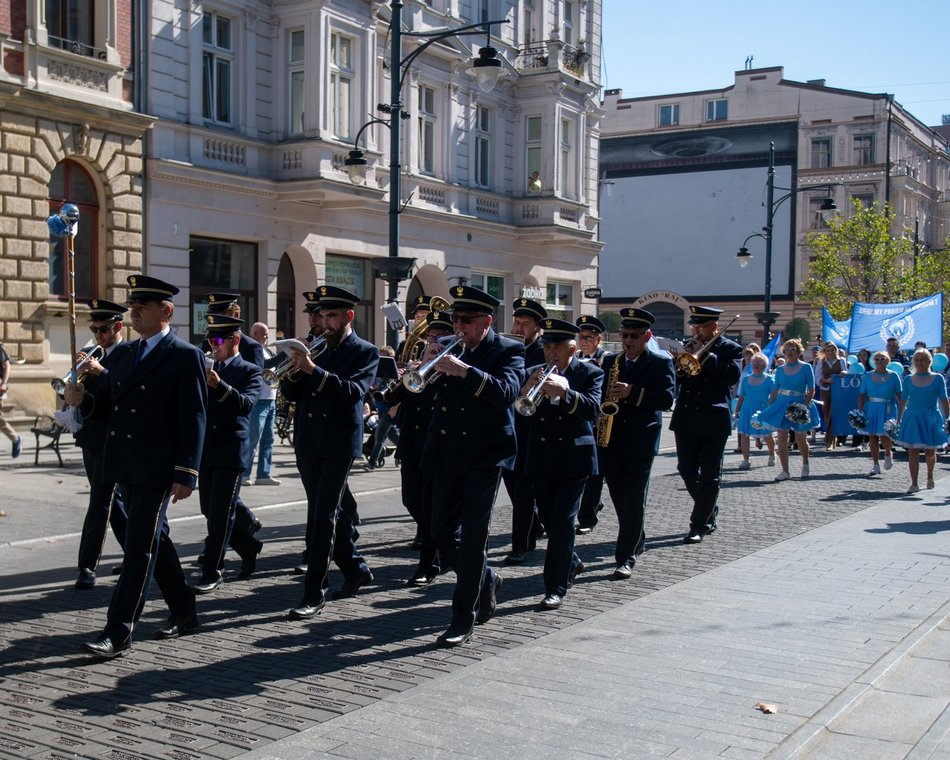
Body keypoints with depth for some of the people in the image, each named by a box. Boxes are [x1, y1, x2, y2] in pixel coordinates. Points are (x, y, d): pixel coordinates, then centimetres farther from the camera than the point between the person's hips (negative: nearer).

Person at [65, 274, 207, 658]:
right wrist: (83, 400, -8)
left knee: (140, 547, -5)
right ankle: (183, 611, 30)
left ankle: (118, 633, -1)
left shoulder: (186, 356, -9)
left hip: (157, 468, -8)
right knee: (154, 540, 16)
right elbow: (109, 402, 15)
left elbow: (193, 419, -13)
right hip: (124, 466, 8)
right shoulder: (124, 353, 13)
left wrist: (186, 474, -18)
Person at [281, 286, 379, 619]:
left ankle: (315, 593, -6)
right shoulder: (317, 350, 14)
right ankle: (356, 569, 32)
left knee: (324, 516, -9)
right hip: (308, 443, 6)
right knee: (323, 513, 15)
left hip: (338, 444, -6)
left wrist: (313, 369, -26)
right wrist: (294, 370, -10)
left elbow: (353, 391, -18)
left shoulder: (365, 352, -1)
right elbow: (290, 393, 10)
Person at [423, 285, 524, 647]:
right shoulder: (448, 347, 10)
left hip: (484, 455, -6)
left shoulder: (508, 351, -4)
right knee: (442, 535, 10)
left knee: (473, 536, -6)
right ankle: (485, 580, 35)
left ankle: (463, 619, 2)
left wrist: (464, 370, -31)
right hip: (447, 454, 6)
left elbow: (506, 392, -22)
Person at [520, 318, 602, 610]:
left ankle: (556, 588, -1)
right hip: (541, 460, 4)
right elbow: (516, 411, -6)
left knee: (562, 521, -8)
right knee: (549, 520, 14)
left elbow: (592, 409, -20)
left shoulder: (590, 373, -3)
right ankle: (572, 563, 40)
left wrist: (565, 391, -36)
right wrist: (525, 392, -27)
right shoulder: (532, 373, 5)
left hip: (573, 459, -4)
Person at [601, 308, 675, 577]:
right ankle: (637, 541, 32)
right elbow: (600, 393, 16)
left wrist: (632, 393, -23)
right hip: (611, 440, 5)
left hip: (641, 441, -5)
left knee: (634, 499, -6)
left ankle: (627, 557, -4)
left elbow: (667, 398, -13)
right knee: (618, 496, 12)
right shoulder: (611, 361, 13)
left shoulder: (660, 363, -1)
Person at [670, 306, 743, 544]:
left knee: (709, 475, 0)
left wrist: (706, 355, -15)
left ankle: (699, 525, 3)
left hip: (714, 420, -5)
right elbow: (676, 375, 9)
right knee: (686, 470, 9)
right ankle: (709, 512, 29)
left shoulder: (731, 349, -2)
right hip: (686, 419, 5)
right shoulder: (689, 347, 12)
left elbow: (732, 376, -18)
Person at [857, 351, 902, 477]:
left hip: (887, 409, -2)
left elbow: (899, 395, 0)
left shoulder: (893, 376, 1)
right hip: (871, 408, 2)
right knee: (873, 437, 5)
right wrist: (860, 411, -4)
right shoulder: (867, 376, 5)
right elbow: (862, 395, 4)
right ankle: (875, 465, 15)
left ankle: (888, 454, 19)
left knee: (884, 435, -13)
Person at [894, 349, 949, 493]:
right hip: (912, 418, 1)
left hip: (931, 418, -1)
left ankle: (930, 475, 35)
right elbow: (903, 400, 9)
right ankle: (914, 484, 2)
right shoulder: (908, 379, 5)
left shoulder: (938, 378, 0)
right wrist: (898, 420, 6)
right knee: (913, 451, -3)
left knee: (930, 452, 6)